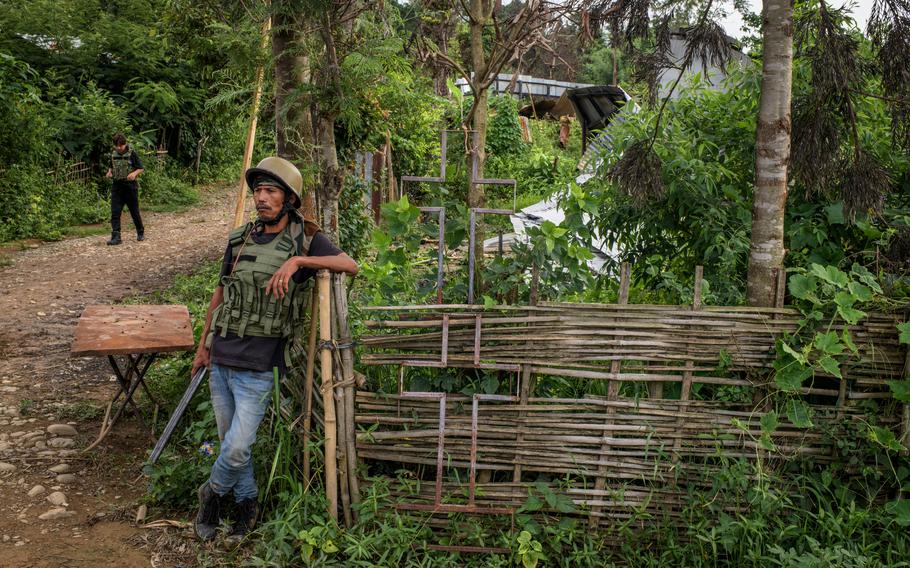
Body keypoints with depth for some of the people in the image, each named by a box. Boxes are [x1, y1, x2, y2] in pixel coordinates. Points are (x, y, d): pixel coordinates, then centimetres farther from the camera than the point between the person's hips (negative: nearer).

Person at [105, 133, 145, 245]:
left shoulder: (132, 154, -7)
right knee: (115, 213, -7)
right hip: (116, 186, 4)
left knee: (134, 211, 8)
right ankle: (116, 237, -9)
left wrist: (134, 173, -23)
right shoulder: (113, 154, 8)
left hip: (130, 186, -4)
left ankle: (140, 233, 27)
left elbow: (141, 168, -4)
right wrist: (109, 172, 0)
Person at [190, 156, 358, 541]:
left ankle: (214, 493, 26)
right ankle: (247, 502, 35)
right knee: (229, 440, 15)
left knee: (238, 448, -4)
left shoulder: (305, 239, -6)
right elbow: (220, 294, 16)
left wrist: (297, 260, -30)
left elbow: (351, 266, -22)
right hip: (220, 358, 5)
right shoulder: (240, 240, 7)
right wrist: (203, 345, 20)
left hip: (258, 365, -5)